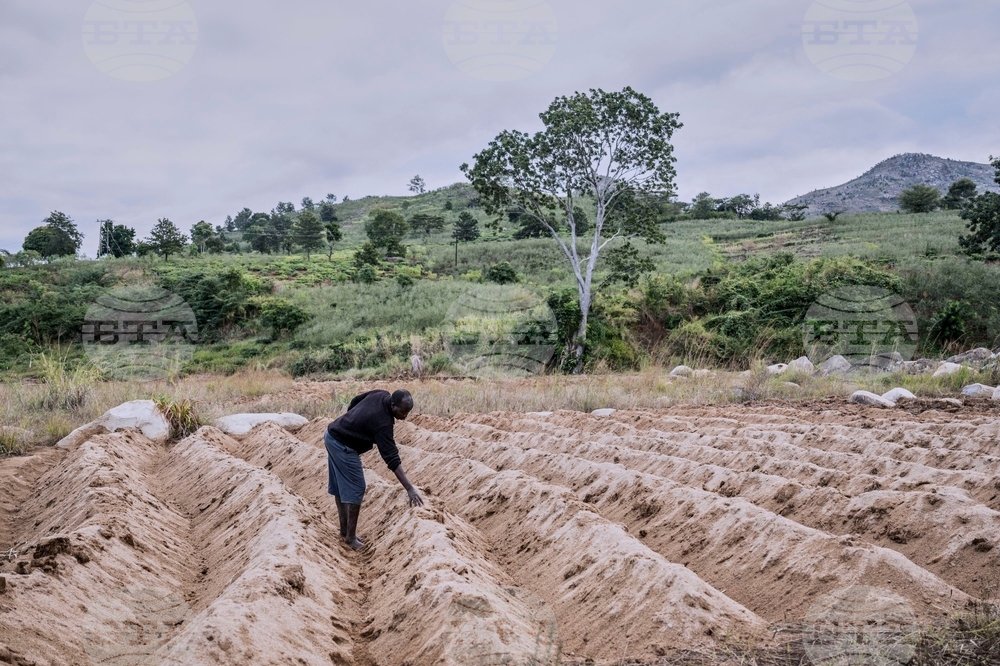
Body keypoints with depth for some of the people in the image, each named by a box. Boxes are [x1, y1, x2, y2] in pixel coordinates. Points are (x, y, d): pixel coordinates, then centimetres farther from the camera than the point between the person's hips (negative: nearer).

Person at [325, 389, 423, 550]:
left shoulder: (381, 395, -5)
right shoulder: (383, 423, -28)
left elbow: (355, 401, 12)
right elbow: (392, 460, -31)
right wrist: (410, 489, -34)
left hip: (332, 435, 10)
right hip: (343, 446, -10)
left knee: (340, 485, 17)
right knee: (355, 489, -5)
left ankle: (344, 528, 29)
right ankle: (351, 536, 2)